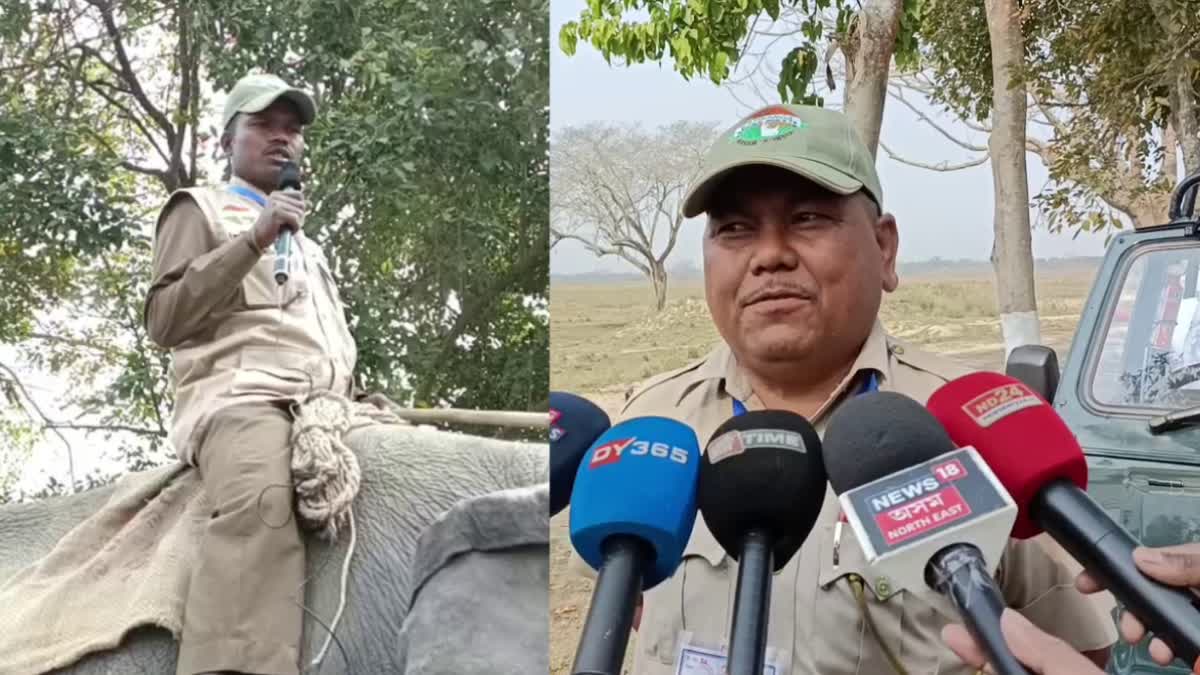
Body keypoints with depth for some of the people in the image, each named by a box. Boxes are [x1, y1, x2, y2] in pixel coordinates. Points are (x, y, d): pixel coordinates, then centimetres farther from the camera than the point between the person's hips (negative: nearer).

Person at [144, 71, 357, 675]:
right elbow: (163, 322, 3)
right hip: (241, 396, -6)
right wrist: (254, 240, -5)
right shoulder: (201, 208, 18)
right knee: (264, 503, -39)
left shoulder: (308, 245, 37)